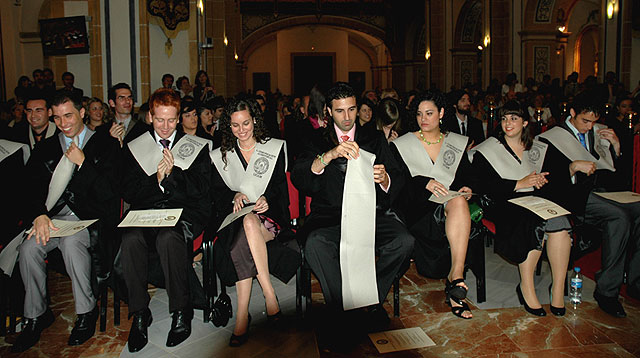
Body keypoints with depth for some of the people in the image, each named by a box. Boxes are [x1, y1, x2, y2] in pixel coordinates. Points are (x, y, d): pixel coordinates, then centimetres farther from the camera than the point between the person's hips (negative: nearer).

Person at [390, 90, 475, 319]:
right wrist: (424, 183, -17)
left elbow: (466, 175, 19)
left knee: (459, 201, -35)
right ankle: (457, 280, -33)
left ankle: (455, 278, -38)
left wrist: (466, 188, -4)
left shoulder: (457, 143, 19)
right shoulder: (402, 145, 8)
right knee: (458, 203, -33)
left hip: (453, 204, 3)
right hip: (420, 209, -3)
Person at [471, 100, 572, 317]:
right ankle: (525, 287, -20)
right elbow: (484, 185, -9)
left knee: (559, 222, -28)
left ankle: (558, 288, -19)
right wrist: (519, 184, -16)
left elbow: (558, 175, 12)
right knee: (536, 224, -33)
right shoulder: (487, 150, 3)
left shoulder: (539, 150, 18)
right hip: (504, 204, -4)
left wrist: (543, 180, -10)